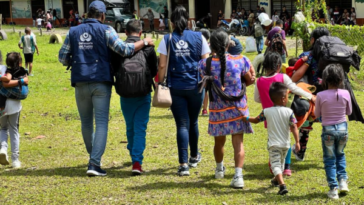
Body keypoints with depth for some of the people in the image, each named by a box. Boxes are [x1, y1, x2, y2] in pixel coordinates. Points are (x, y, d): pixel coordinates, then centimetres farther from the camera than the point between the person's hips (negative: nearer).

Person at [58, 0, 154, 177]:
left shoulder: (73, 32, 9)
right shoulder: (105, 30, -2)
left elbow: (63, 58, 9)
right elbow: (124, 49, -9)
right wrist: (145, 42, 4)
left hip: (80, 83, 4)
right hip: (100, 82, -3)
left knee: (86, 122, 16)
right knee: (101, 123, -3)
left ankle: (94, 157, 31)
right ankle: (94, 163, -13)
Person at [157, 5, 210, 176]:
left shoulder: (167, 40, 0)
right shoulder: (198, 37, 2)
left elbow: (162, 66, -4)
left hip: (176, 88, -1)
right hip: (195, 86, 1)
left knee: (182, 125, 1)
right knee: (193, 122, 19)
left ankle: (183, 164, -9)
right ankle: (194, 157, 37)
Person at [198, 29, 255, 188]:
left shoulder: (205, 64, -10)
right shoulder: (240, 60, -8)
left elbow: (206, 83, -1)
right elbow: (249, 81, 4)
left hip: (217, 108, 1)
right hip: (238, 108, -1)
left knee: (219, 141, 19)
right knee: (238, 142, 1)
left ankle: (219, 169, 42)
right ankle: (238, 176, -12)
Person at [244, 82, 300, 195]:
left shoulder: (266, 111, -7)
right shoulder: (289, 112, -9)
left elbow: (256, 120, 7)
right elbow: (294, 127, -13)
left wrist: (246, 119, 25)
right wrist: (297, 141, -9)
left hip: (273, 144, -2)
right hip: (285, 144, 2)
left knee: (275, 164, -7)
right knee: (281, 162, 24)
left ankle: (282, 184, -27)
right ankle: (276, 180, 45)